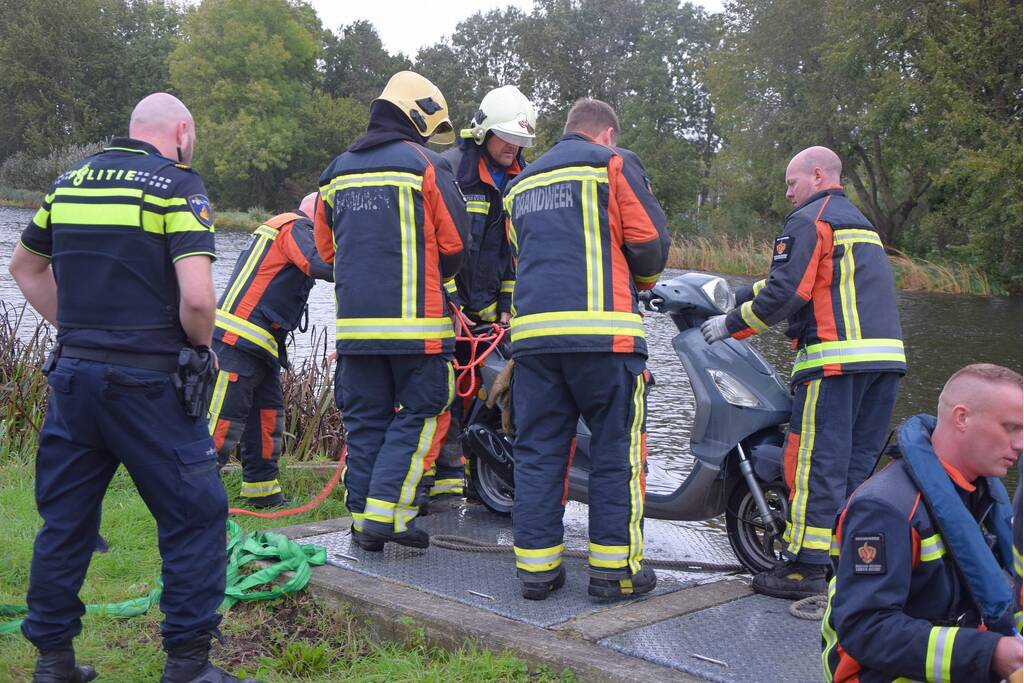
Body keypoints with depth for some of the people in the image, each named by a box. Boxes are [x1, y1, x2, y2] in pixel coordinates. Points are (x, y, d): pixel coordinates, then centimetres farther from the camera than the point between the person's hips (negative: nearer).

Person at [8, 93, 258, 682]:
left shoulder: (70, 179, 12)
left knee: (64, 520, 15)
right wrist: (201, 345, -1)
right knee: (196, 514, 5)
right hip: (148, 383, -6)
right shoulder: (178, 184, -8)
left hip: (72, 373, 7)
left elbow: (25, 267, 22)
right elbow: (196, 298, -19)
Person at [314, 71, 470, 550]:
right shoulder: (424, 164, -4)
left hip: (353, 322, 6)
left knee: (365, 420, 12)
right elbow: (454, 242, -4)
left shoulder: (338, 171, 14)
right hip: (415, 320, -5)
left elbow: (326, 247, 19)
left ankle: (363, 520, 14)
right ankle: (386, 512, -5)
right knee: (419, 413, 3)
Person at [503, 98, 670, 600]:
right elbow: (650, 239, 0)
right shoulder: (613, 163, 5)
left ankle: (536, 566, 10)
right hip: (603, 331, -5)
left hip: (532, 331, 6)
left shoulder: (522, 183, 24)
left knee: (537, 451, 8)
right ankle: (615, 568, 5)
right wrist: (643, 279, 19)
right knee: (617, 450, 3)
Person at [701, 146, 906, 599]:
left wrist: (730, 325, 1)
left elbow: (784, 294, -11)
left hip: (836, 358, -9)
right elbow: (789, 280, 31)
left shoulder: (810, 219, -2)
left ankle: (806, 566, -5)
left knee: (815, 461, -6)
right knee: (858, 465, 10)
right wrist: (735, 297, 30)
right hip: (886, 357, 9)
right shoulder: (861, 223, 28)